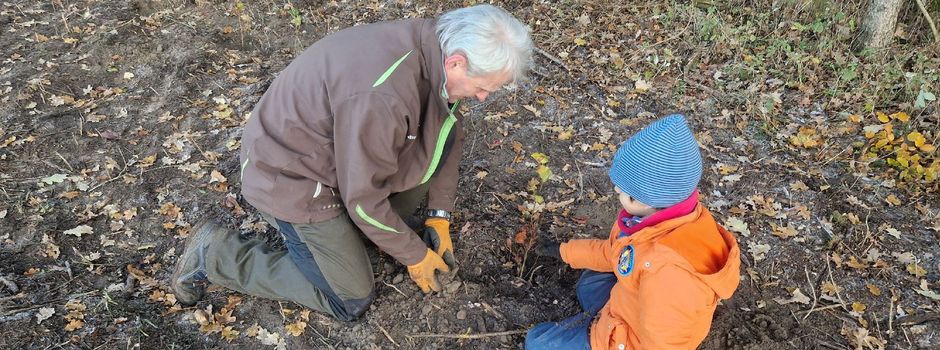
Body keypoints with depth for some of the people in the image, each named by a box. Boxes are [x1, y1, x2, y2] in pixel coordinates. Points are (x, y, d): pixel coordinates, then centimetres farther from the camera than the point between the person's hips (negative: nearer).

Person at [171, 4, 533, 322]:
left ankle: (384, 224, 11)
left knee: (447, 131, -2)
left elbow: (448, 136, 4)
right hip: (291, 177, -8)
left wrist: (438, 215, 3)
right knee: (351, 301, 0)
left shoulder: (432, 50, -10)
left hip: (340, 147, 8)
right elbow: (363, 197, -27)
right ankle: (215, 254, 8)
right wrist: (414, 254, -11)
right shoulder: (381, 96, -37)